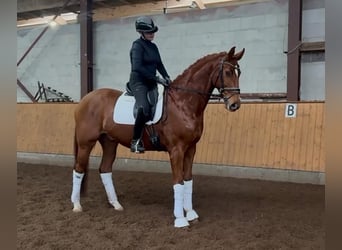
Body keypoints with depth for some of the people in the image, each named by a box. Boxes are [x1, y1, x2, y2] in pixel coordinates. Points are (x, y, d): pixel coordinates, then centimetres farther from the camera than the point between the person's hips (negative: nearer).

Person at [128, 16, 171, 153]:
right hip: (138, 82, -9)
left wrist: (166, 77, -1)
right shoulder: (137, 45, -8)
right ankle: (135, 141, -23)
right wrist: (157, 78, -21)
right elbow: (137, 67, -19)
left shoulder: (153, 46, 16)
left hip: (151, 83, 9)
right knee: (144, 108, -31)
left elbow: (159, 64, 18)